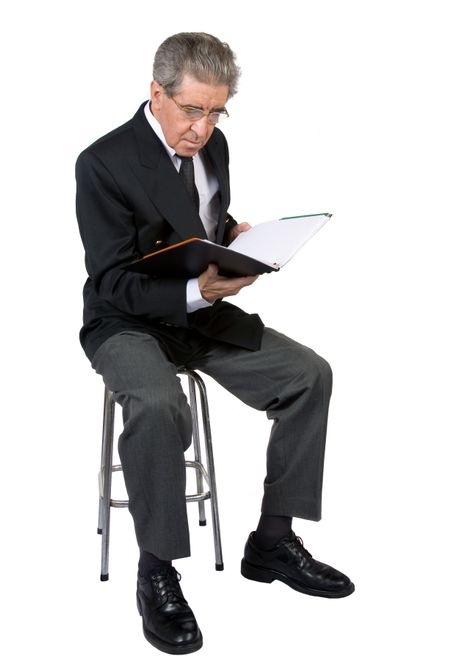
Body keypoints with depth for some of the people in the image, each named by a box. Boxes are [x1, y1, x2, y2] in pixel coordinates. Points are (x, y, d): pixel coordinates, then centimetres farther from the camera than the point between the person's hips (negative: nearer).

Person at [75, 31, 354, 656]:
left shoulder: (212, 145, 4)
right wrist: (196, 291, -37)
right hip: (128, 322, -7)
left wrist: (236, 236, -5)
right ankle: (156, 573, -17)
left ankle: (272, 541, 3)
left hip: (202, 310, 7)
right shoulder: (105, 163, -18)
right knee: (158, 408, -37)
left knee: (311, 374, -7)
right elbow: (113, 283, -21)